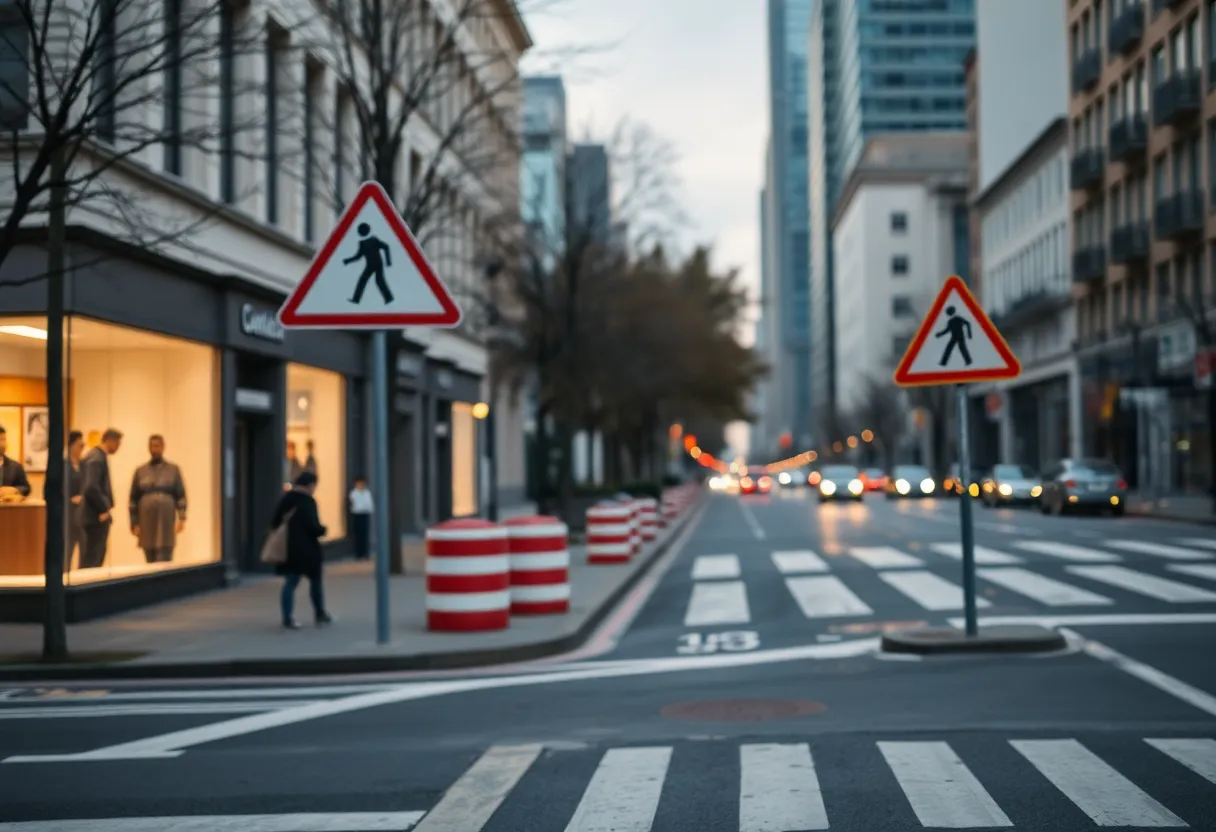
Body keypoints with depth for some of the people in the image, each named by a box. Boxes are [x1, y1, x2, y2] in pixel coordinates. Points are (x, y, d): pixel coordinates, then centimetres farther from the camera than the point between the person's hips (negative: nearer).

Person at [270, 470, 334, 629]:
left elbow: (275, 523, 11)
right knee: (315, 580, 11)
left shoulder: (285, 500, 9)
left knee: (290, 583, 6)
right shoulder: (307, 501, -14)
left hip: (289, 549, 6)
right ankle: (320, 614, 21)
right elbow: (313, 526, -19)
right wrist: (322, 530, 0)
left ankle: (287, 618, -1)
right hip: (306, 549, -6)